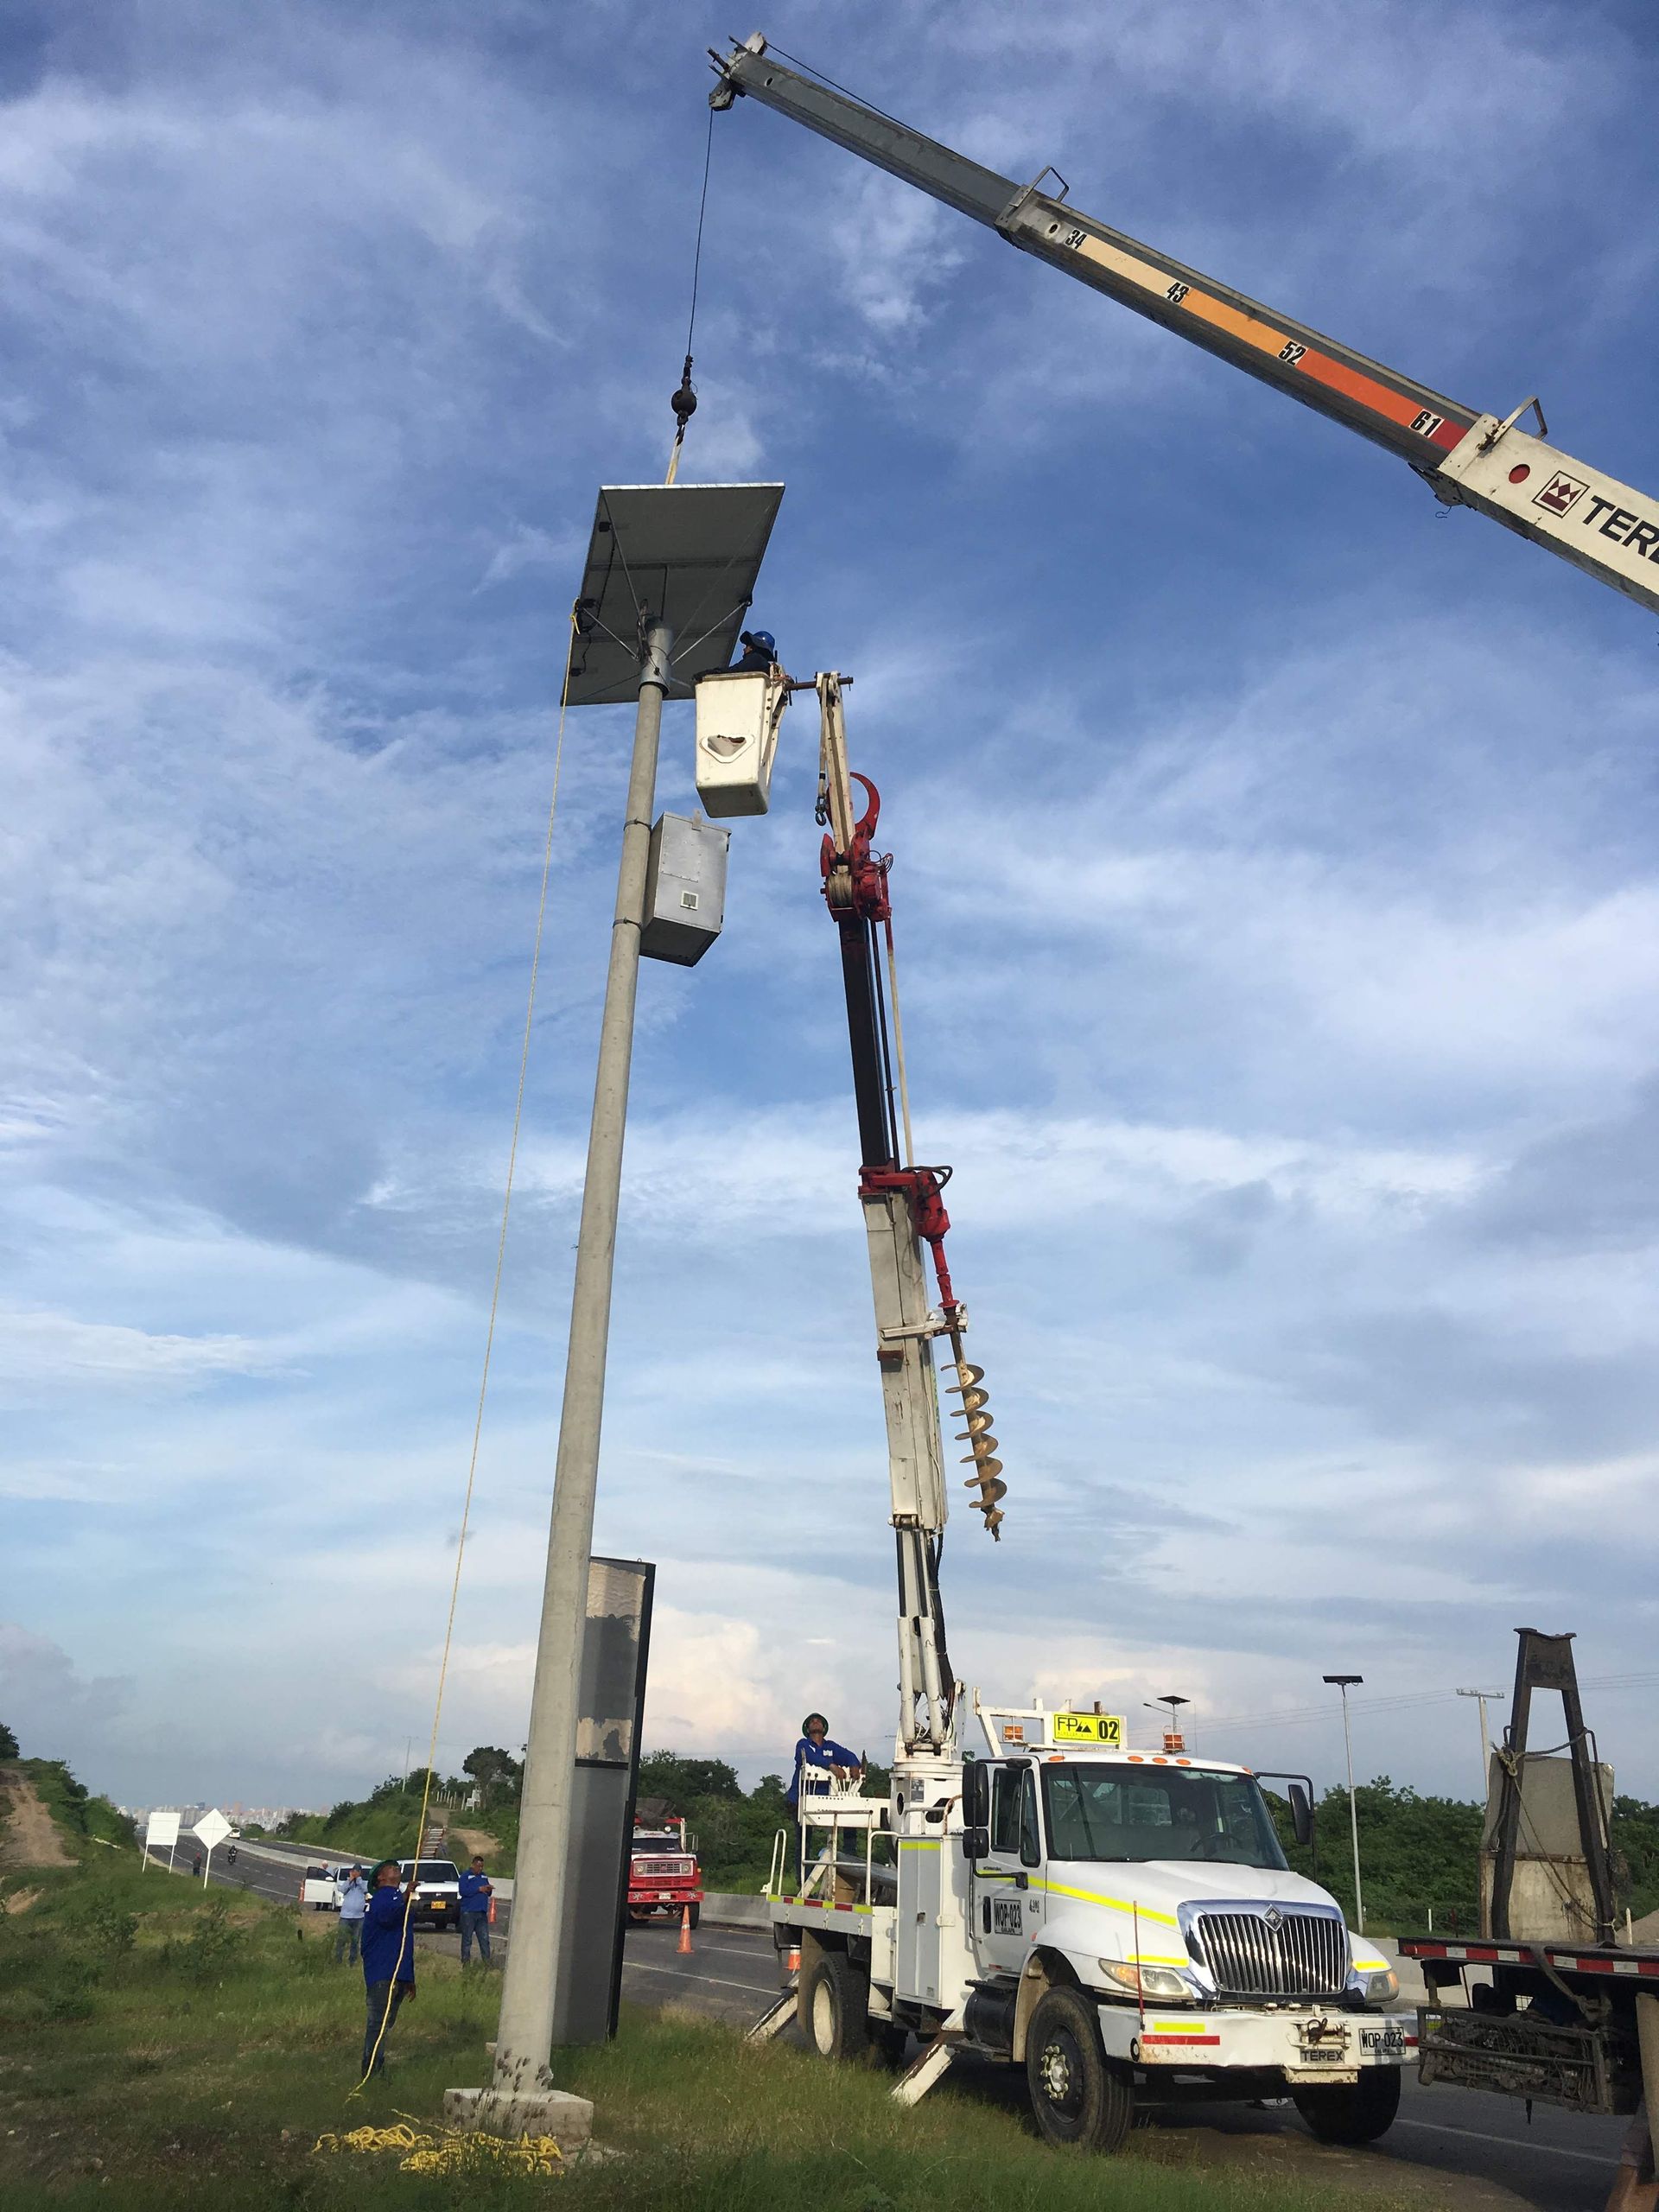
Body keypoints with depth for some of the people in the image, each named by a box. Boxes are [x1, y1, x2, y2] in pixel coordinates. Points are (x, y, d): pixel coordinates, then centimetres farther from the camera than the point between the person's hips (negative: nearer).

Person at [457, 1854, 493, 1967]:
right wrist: (479, 1889, -20)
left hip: (482, 1912, 5)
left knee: (484, 1939, 3)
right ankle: (465, 1961, 6)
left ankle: (487, 1962, 4)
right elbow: (463, 1891, -17)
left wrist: (489, 1890, -2)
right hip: (468, 1912, -5)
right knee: (467, 1939, -1)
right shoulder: (465, 1876, -2)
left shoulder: (484, 1876, 18)